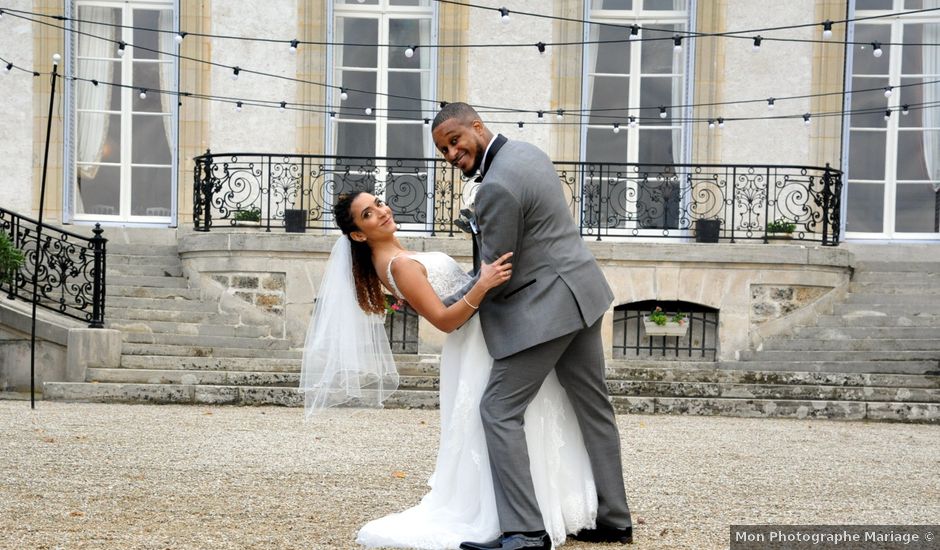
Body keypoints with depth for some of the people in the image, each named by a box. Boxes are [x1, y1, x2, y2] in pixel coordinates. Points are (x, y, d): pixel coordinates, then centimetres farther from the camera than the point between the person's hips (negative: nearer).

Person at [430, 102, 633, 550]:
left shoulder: (497, 187, -21)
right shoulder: (527, 152, 9)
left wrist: (443, 307, -3)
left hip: (545, 308, -10)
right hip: (579, 293, 10)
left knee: (499, 410, -7)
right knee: (593, 407, 14)